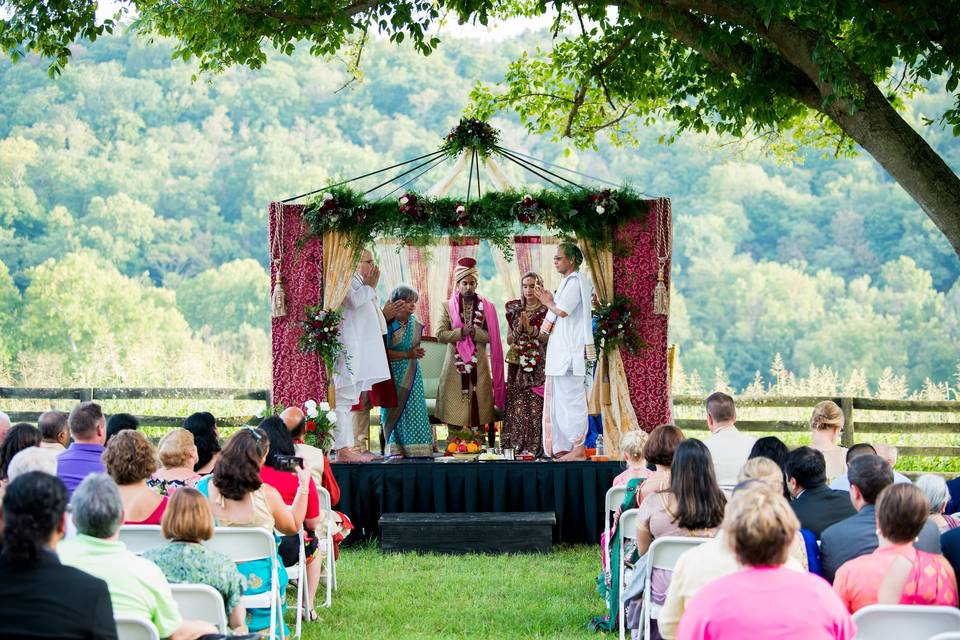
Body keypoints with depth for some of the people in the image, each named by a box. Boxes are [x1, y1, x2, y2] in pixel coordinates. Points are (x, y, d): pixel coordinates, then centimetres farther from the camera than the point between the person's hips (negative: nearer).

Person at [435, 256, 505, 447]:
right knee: (455, 413, -4)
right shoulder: (448, 306, 7)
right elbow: (440, 335, -3)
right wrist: (461, 332, -14)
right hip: (455, 365, 0)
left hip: (479, 365, 0)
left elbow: (491, 337, 0)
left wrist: (474, 332, -15)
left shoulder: (486, 307, 8)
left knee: (478, 406, -3)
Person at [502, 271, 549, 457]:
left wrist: (531, 329, -14)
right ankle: (517, 446, -1)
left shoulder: (547, 310, 2)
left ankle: (536, 447, -7)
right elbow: (509, 339, 14)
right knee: (516, 406, -4)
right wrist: (518, 329, -5)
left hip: (539, 366, -3)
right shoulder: (514, 309, 13)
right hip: (518, 365, 3)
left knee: (537, 406, -9)